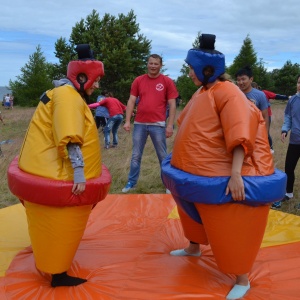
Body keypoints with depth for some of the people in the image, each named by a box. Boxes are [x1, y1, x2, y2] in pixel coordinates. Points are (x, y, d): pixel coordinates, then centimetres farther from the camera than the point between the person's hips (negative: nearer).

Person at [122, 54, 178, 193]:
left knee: (163, 156, 7)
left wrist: (170, 125, -7)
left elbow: (172, 105, -1)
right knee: (135, 155, 10)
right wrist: (127, 121, -1)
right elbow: (131, 101, 7)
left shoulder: (167, 81, 1)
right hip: (139, 124, 2)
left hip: (158, 124, -2)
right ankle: (131, 182, 23)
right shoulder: (138, 80, 7)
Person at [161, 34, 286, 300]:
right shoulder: (202, 92, 9)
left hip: (220, 176, -10)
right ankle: (194, 248, 50)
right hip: (199, 172, 10)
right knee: (196, 211, 26)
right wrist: (183, 162, 23)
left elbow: (240, 136, -27)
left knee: (228, 226, -2)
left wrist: (236, 174, -33)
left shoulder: (226, 92, -19)